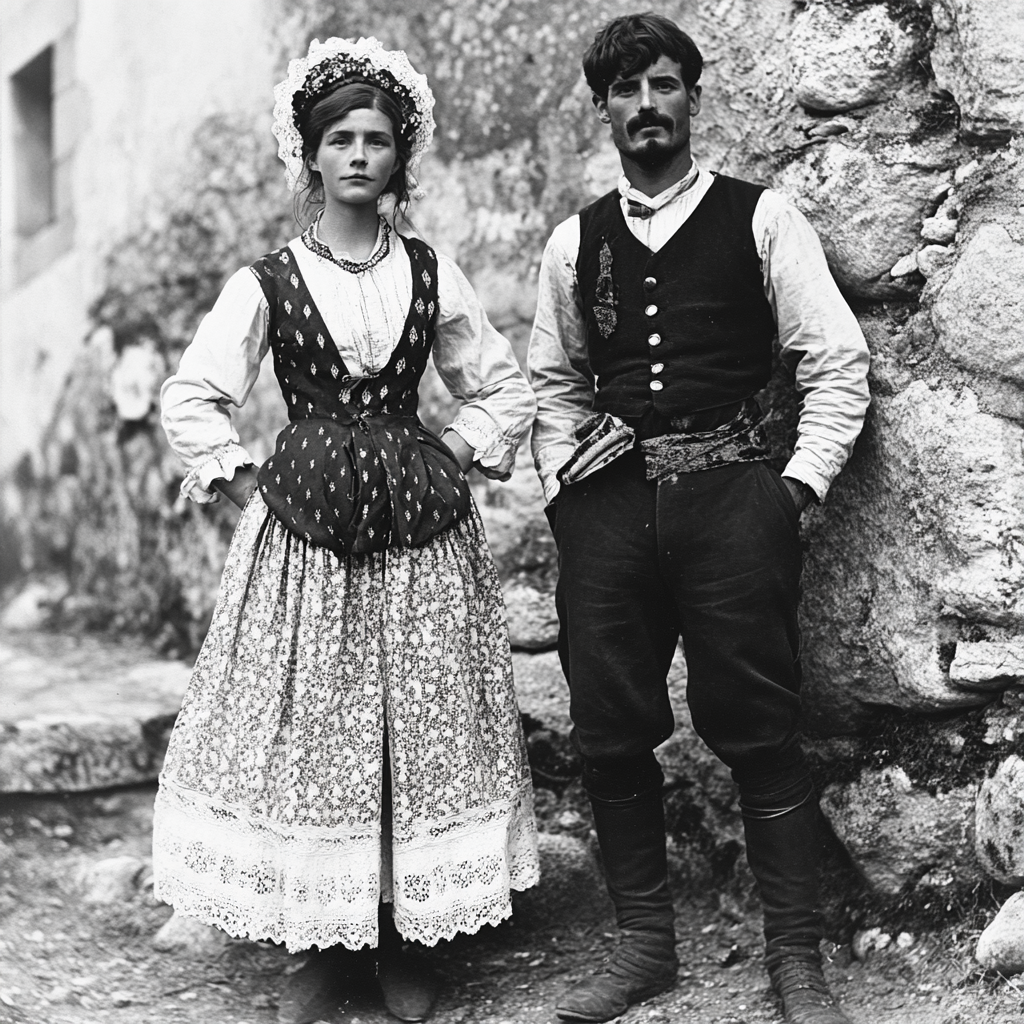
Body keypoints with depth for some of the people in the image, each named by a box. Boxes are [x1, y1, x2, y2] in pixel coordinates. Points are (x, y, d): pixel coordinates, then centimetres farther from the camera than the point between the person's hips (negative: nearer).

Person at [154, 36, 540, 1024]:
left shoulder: (431, 273, 7)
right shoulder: (267, 281, 1)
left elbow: (503, 387, 14)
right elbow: (190, 400, 3)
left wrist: (453, 456, 3)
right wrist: (247, 483, -2)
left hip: (420, 530, 1)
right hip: (304, 533, -1)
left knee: (419, 729, 4)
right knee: (308, 729, 2)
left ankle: (405, 941, 18)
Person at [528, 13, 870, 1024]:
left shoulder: (760, 219, 4)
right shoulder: (574, 242, 14)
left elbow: (836, 363, 3)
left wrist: (798, 484, -4)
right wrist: (560, 482, 8)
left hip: (727, 494, -3)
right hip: (607, 502, 4)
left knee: (758, 731, -1)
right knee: (609, 733, 6)